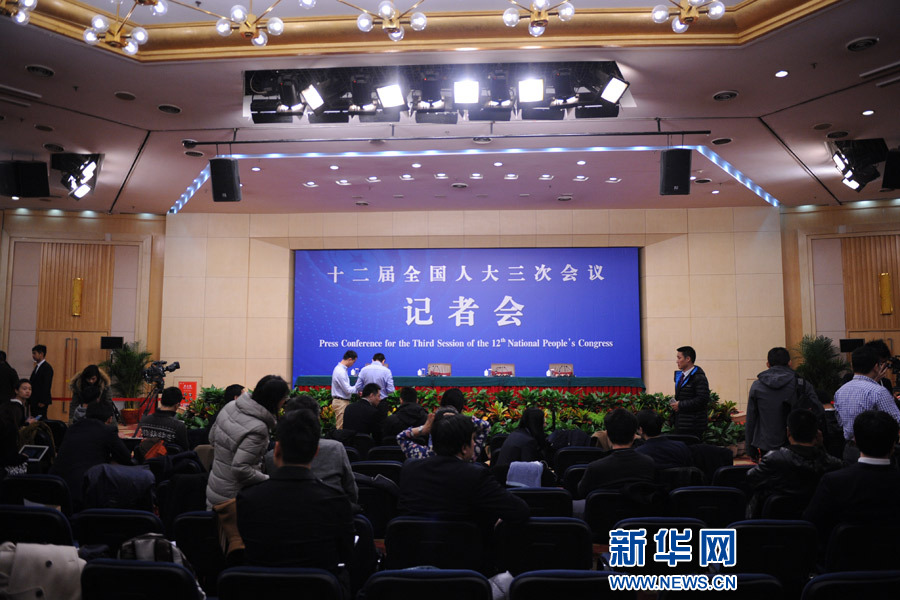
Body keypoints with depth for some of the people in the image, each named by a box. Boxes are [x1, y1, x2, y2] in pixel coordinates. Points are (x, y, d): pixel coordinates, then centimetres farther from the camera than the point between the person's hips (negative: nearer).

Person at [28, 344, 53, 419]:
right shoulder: (37, 366, 16)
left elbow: (47, 385, -17)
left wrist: (43, 402, -20)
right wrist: (30, 401, 16)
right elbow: (33, 383, 18)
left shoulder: (47, 367, -12)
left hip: (41, 402, -9)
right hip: (34, 402, 9)